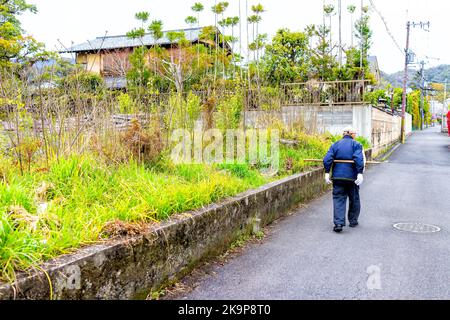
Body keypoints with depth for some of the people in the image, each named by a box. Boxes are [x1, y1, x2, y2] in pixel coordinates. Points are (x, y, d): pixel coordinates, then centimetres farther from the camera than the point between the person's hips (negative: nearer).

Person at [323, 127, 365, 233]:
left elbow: (327, 159, -3)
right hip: (352, 176, -1)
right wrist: (360, 173, -19)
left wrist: (327, 173, -3)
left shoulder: (335, 145, 8)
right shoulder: (356, 145, 0)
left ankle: (339, 223, -10)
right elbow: (359, 159, -16)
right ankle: (353, 221, 28)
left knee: (338, 199, 2)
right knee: (354, 199, 17)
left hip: (337, 176, 1)